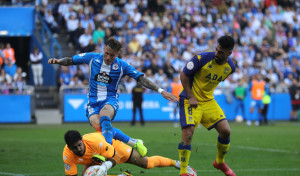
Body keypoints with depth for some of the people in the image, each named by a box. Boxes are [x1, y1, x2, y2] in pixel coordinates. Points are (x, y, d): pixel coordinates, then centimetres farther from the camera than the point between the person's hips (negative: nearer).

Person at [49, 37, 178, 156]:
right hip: (93, 102, 2)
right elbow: (70, 60, 10)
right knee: (99, 127, -29)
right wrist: (58, 61, -10)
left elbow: (141, 79, -3)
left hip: (110, 100, -2)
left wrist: (161, 91, -9)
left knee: (104, 118, -38)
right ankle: (133, 142, -20)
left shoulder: (121, 65, -3)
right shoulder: (92, 58, 0)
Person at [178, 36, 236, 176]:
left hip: (209, 101, 5)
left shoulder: (230, 67, -4)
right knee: (187, 134, -19)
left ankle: (220, 162, 24)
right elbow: (184, 75, -12)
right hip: (190, 100, -5)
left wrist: (207, 94, 13)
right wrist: (190, 97, -15)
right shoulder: (202, 58, -20)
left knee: (225, 131, -3)